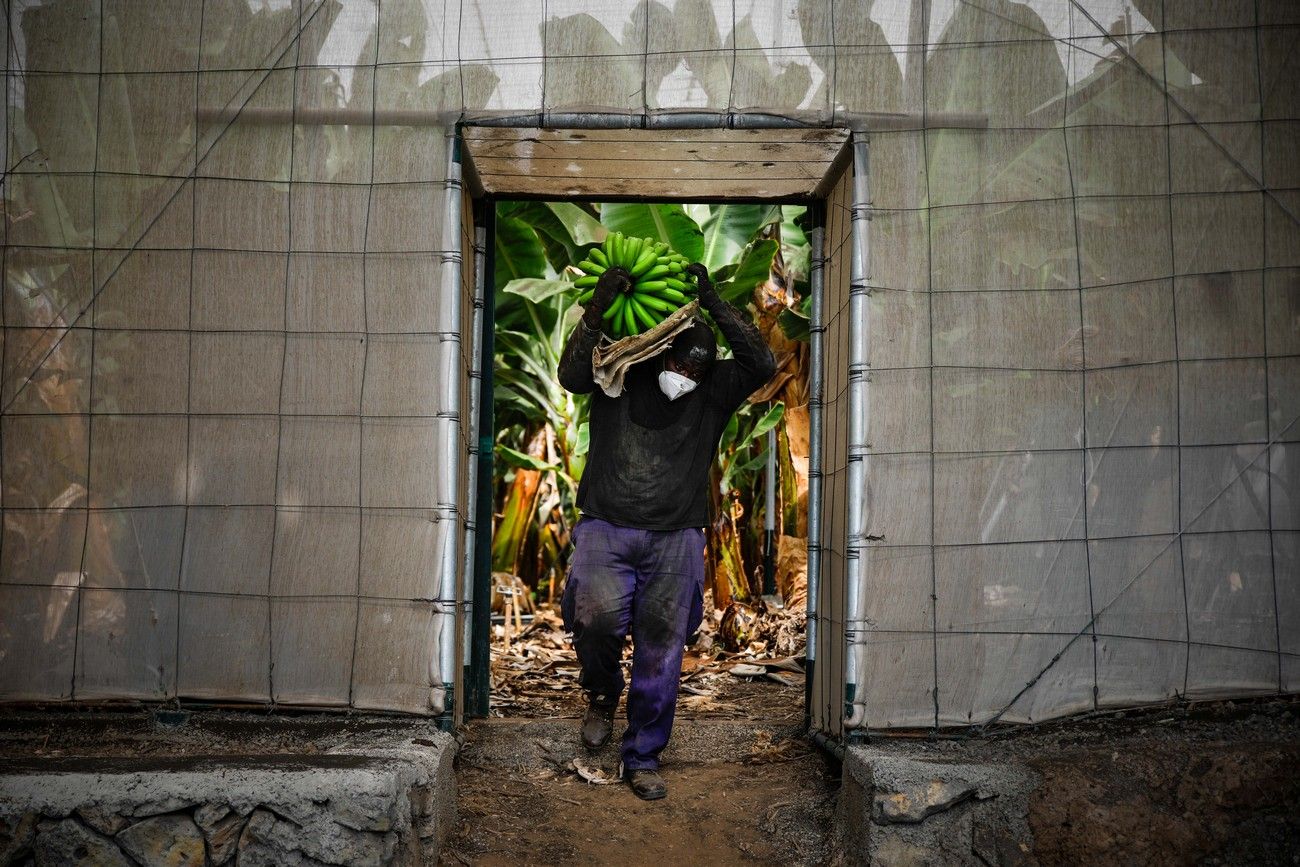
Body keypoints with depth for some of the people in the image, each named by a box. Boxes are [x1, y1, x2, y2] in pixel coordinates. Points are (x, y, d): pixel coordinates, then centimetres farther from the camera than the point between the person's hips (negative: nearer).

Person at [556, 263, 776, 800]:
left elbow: (761, 365, -10)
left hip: (675, 539, 1)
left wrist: (713, 303, -14)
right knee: (597, 614, -24)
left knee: (660, 654, 0)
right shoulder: (618, 377, 3)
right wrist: (597, 310, -25)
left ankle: (643, 759, 15)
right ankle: (602, 695, 9)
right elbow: (571, 375, -14)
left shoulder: (714, 392, 5)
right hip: (606, 529, -1)